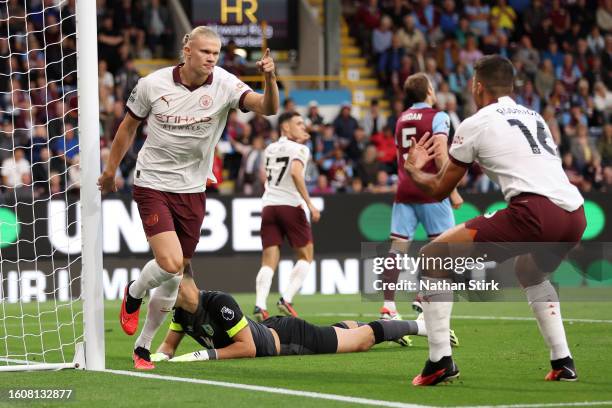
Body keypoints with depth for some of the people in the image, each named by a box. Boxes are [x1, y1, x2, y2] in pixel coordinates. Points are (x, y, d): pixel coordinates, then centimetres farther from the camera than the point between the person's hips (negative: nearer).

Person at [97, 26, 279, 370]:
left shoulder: (224, 84, -9)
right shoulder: (152, 85, -10)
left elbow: (268, 108, -22)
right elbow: (129, 126, 7)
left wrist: (269, 79, -43)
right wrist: (110, 171, 15)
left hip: (193, 191, 3)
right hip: (153, 185, -3)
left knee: (174, 279, 8)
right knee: (171, 263, -21)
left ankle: (143, 346, 25)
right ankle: (134, 294, 12)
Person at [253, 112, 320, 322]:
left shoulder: (270, 149, 17)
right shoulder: (299, 149, -2)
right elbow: (296, 172, -20)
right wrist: (310, 204, -20)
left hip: (269, 206, 5)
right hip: (290, 206, -5)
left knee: (269, 261, 2)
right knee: (305, 256, 9)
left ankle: (260, 305, -17)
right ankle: (286, 300, -5)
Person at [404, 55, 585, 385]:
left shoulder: (475, 124, 10)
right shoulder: (534, 117, 27)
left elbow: (440, 190, 19)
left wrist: (413, 170, 40)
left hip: (534, 214, -7)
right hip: (575, 213, 7)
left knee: (432, 256, 6)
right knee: (529, 272, 38)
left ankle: (440, 360, -3)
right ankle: (563, 362, 26)